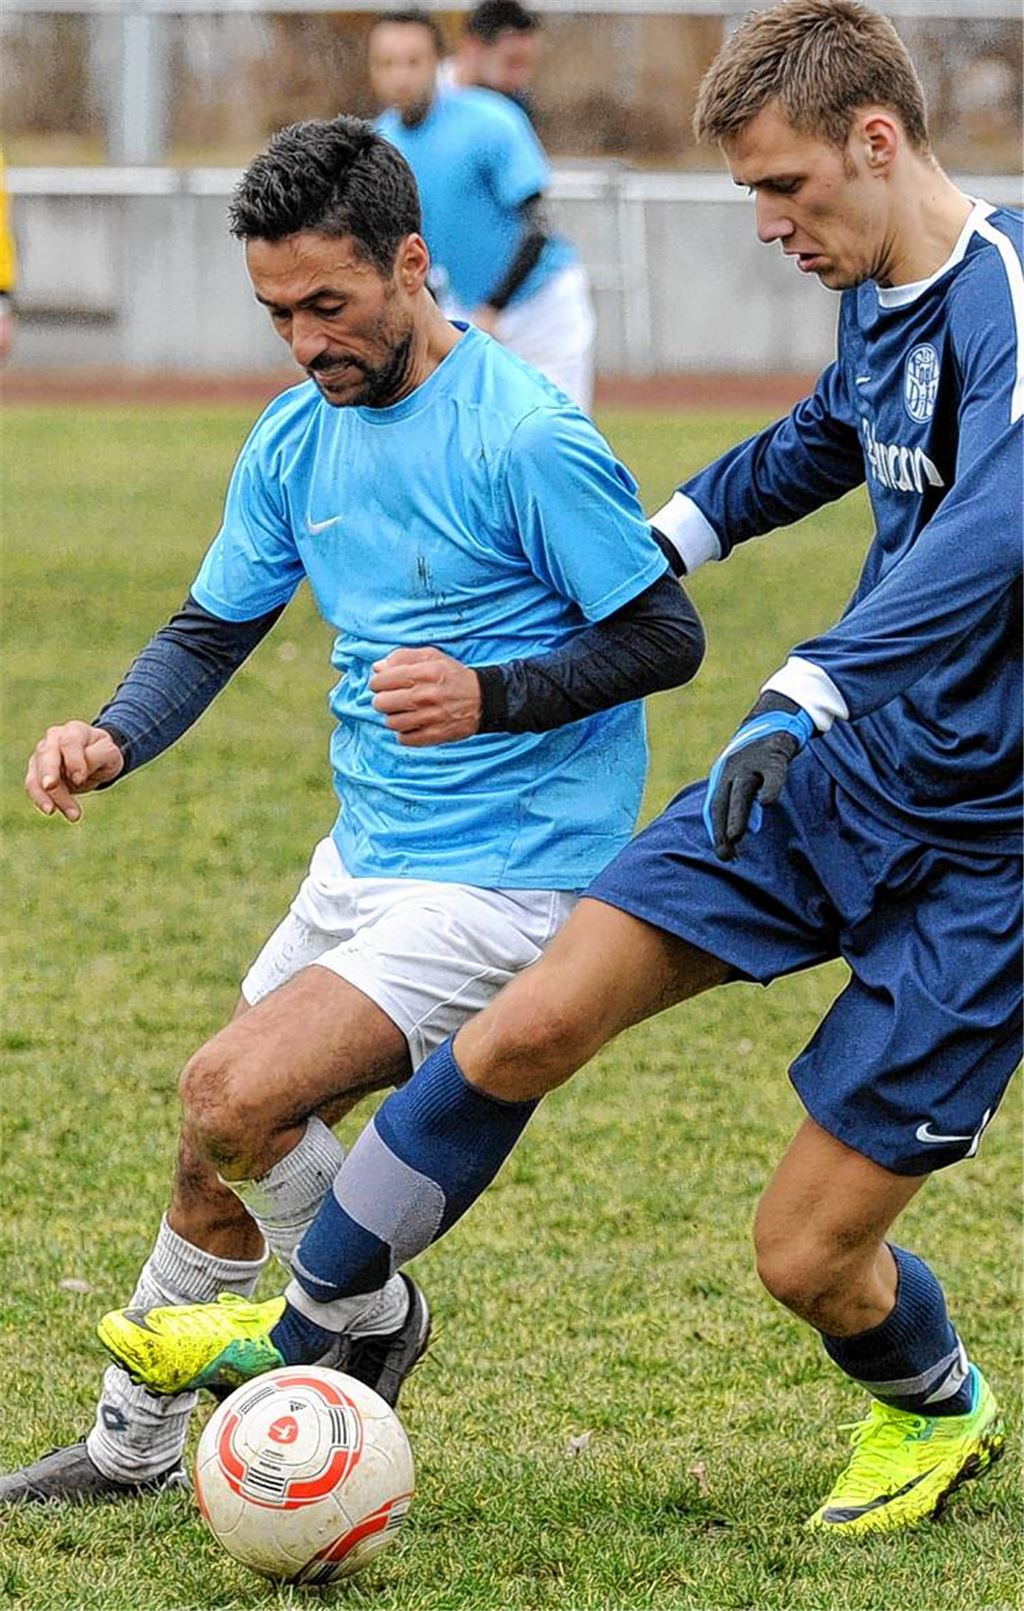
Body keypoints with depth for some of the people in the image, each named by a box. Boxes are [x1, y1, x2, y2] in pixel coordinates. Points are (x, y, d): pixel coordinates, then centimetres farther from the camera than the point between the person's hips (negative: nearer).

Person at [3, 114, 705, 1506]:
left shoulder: (527, 441, -18)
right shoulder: (297, 437, 5)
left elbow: (666, 638, -14)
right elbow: (213, 629, 12)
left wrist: (492, 695, -29)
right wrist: (111, 738, -8)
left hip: (505, 878, -8)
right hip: (364, 864, 8)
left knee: (232, 1093, -21)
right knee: (225, 1164, 13)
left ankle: (362, 1315, 5)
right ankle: (136, 1442, 32)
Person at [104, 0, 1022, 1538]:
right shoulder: (878, 297, 6)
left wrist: (809, 695, -51)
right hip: (837, 765, 8)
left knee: (804, 1254, -3)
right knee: (528, 1024, -3)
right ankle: (313, 1331, 14)